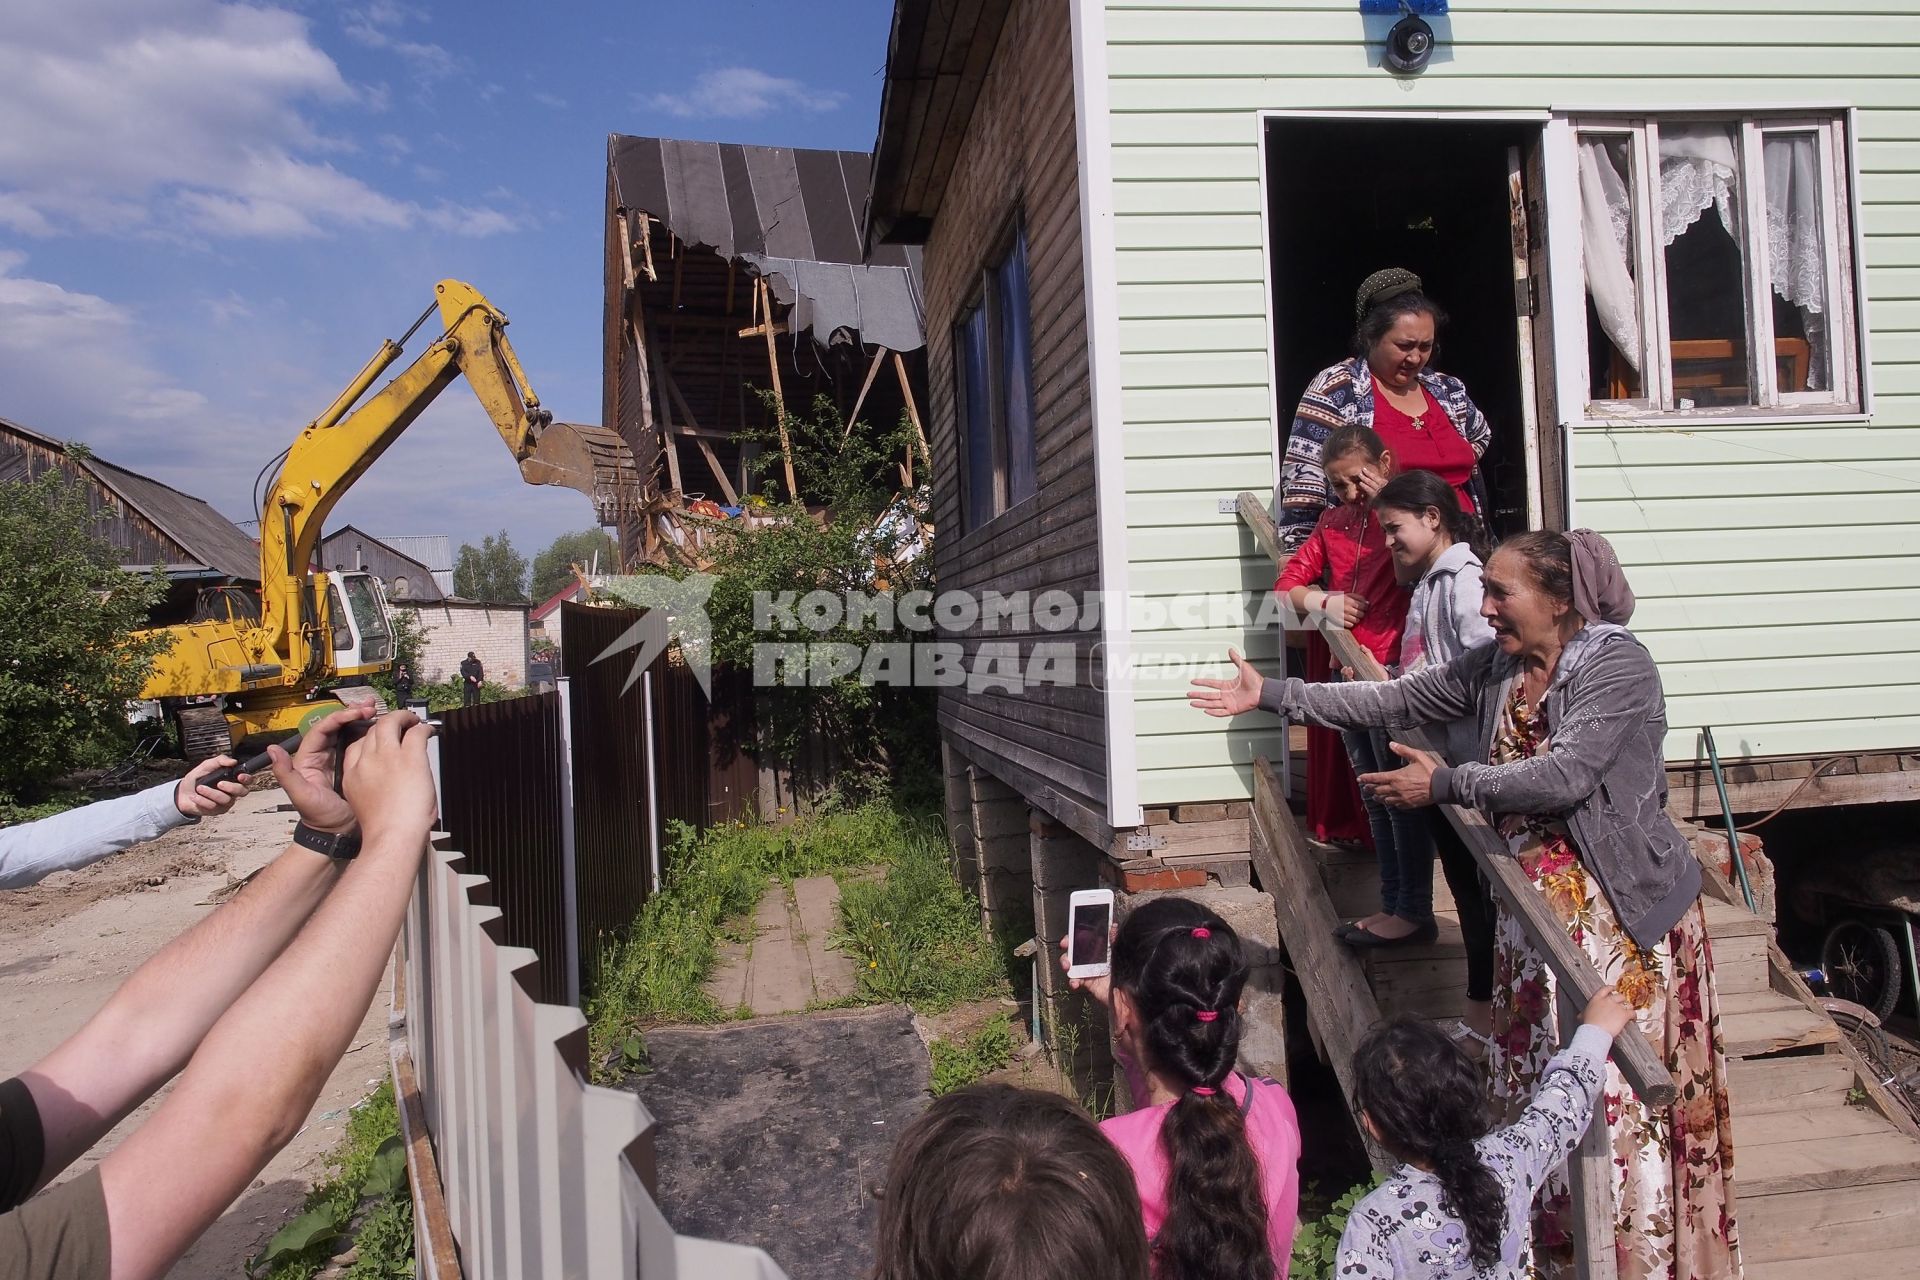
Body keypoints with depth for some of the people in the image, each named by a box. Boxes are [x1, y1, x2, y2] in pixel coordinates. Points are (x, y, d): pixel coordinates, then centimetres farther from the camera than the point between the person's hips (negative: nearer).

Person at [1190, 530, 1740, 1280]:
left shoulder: (1619, 665, -12)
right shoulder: (1493, 669, 7)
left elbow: (1564, 776, -23)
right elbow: (1392, 701, 7)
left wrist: (1444, 784, -17)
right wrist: (1274, 695, 3)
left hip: (1624, 912, -6)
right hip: (1534, 915, 6)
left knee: (1622, 1098, -1)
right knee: (1535, 1095, 11)